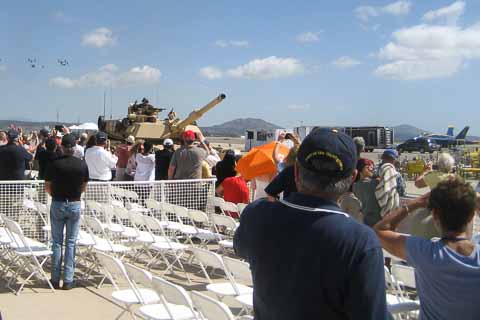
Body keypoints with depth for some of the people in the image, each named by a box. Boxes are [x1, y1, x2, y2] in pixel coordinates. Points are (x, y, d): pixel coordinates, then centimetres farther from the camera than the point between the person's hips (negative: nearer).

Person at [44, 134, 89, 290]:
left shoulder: (54, 163, -10)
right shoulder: (82, 164, -7)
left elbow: (47, 187, -3)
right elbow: (84, 187, 3)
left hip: (57, 204, 0)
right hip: (75, 204, 1)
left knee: (57, 242, 9)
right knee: (71, 242, 7)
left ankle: (55, 279, 12)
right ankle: (68, 280, 6)